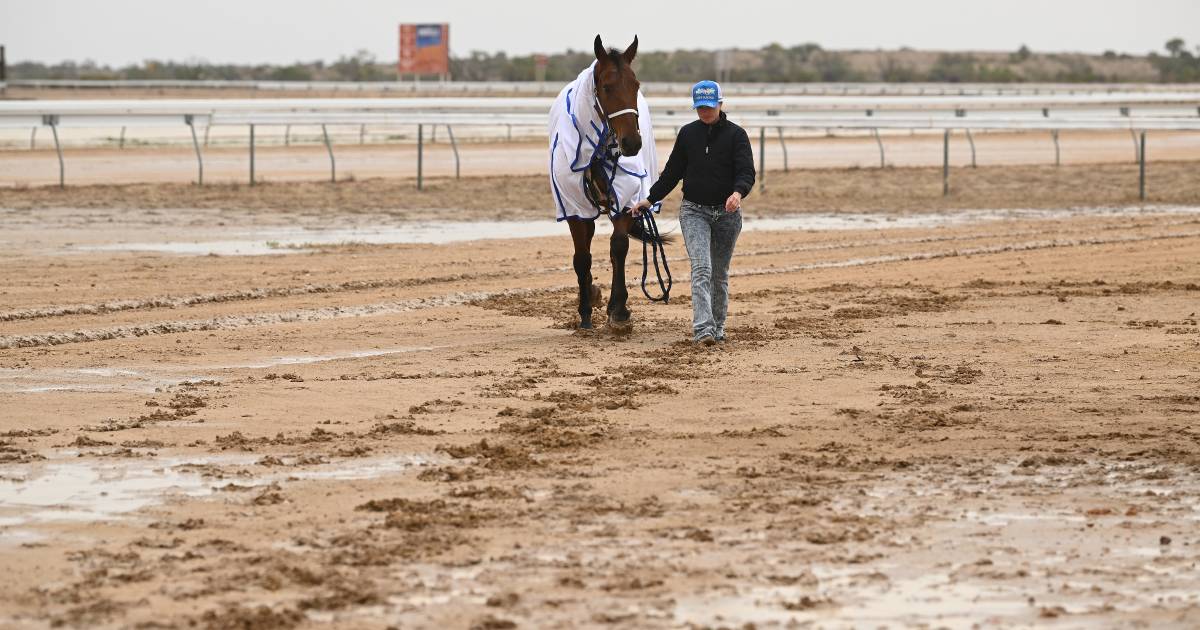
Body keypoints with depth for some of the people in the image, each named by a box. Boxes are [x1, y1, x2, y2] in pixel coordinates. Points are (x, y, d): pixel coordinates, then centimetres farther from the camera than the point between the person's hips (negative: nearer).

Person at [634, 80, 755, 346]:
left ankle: (717, 327, 26)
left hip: (726, 212, 0)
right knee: (701, 268, -17)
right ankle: (702, 328, -28)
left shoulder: (736, 134, -3)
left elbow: (746, 172, -13)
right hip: (694, 211, 0)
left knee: (720, 274, 11)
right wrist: (650, 199, 10)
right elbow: (672, 172, 13)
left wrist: (738, 193, -34)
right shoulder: (688, 134, 5)